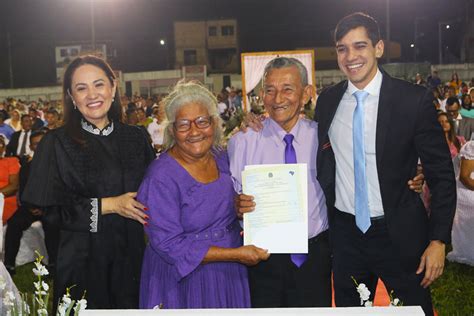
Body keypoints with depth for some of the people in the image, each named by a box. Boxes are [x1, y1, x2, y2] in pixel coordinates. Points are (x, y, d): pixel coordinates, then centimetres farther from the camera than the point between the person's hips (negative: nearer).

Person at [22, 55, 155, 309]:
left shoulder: (135, 138, 3)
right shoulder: (57, 143, -6)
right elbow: (51, 207, -11)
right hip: (84, 263, -3)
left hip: (132, 257, 3)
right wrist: (109, 205, -17)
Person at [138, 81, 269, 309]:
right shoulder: (161, 178, -20)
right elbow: (169, 245, -22)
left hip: (230, 275, 6)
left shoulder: (221, 158, -1)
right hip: (185, 281, -6)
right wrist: (236, 254, -22)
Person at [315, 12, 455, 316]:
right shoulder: (327, 101, 2)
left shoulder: (414, 99, -10)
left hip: (399, 234, -3)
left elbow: (442, 174, -8)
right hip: (345, 233, 3)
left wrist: (438, 240, -11)